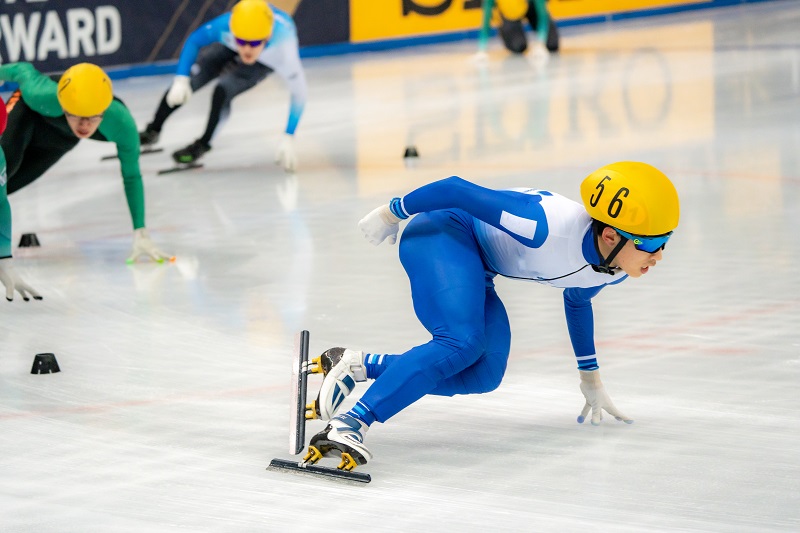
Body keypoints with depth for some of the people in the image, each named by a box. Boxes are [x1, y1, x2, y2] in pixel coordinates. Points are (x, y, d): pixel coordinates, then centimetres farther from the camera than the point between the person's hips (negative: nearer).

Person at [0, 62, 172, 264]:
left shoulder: (122, 124, -45)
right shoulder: (41, 96, -48)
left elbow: (132, 177, -30)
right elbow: (23, 70, -25)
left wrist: (141, 233, -31)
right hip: (29, 114, -2)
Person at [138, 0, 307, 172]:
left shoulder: (283, 50, -45)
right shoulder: (225, 25, -42)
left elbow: (299, 93, -30)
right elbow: (194, 41, -20)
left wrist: (289, 140, -30)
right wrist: (180, 81, -28)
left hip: (264, 62, -2)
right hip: (228, 48, 2)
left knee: (223, 90, -23)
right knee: (183, 86, -6)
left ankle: (203, 144, 3)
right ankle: (153, 132, 20)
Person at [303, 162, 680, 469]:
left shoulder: (614, 270, -5)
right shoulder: (550, 225, -33)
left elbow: (576, 300, 20)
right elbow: (458, 190, -24)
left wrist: (590, 376, 29)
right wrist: (393, 212, -12)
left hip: (475, 268, 9)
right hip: (444, 233, -9)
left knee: (483, 376, -5)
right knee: (461, 344, -31)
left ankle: (354, 366, -2)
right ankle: (348, 427, -38)